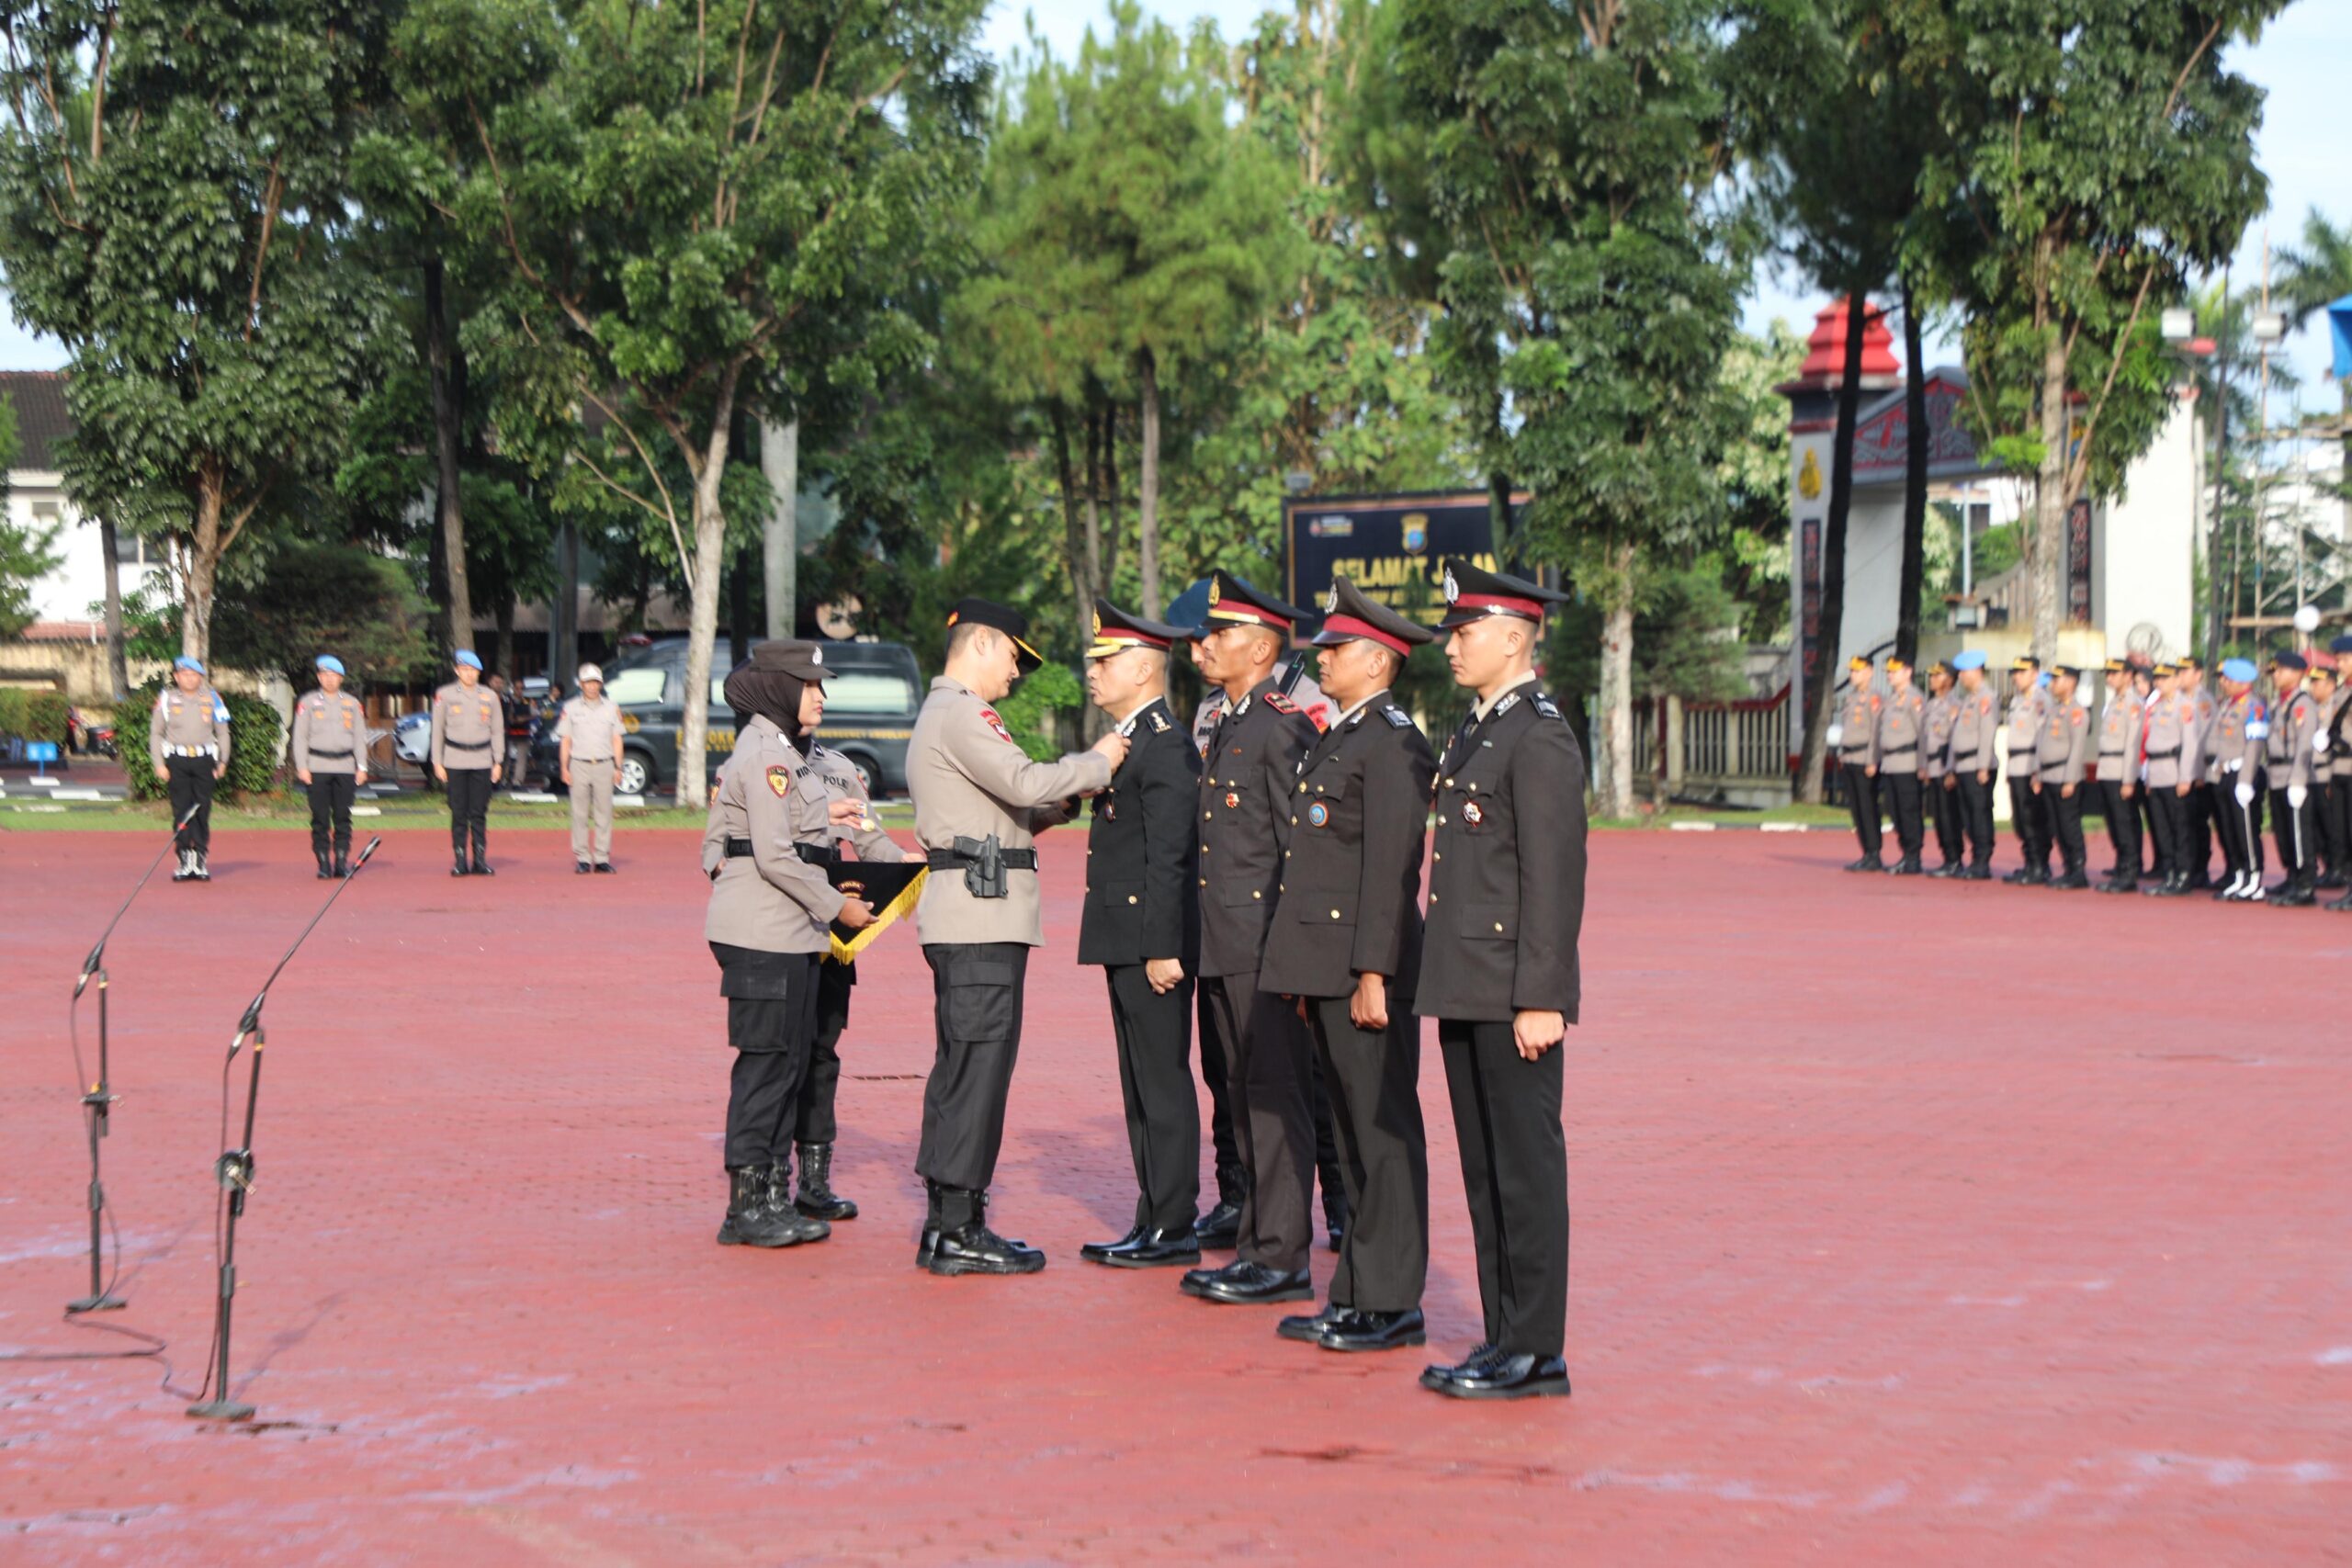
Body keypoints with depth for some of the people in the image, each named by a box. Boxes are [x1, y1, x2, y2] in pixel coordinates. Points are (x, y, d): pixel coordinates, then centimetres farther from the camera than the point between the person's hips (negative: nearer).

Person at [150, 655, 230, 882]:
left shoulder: (211, 698, 8)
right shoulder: (166, 699, 4)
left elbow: (222, 731, 12)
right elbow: (155, 732, 6)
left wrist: (223, 762, 5)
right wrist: (159, 764, -1)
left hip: (204, 761, 1)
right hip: (177, 761, -1)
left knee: (202, 810, -1)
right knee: (181, 811, -3)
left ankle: (201, 859, 5)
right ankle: (185, 860, 1)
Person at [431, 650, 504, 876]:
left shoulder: (490, 696, 9)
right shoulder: (445, 695, 4)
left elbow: (497, 730, 12)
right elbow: (437, 730, 6)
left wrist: (497, 762, 7)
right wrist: (437, 763, 1)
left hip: (482, 762, 1)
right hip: (455, 761, -1)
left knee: (479, 813, 0)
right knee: (458, 813, -3)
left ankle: (480, 860, 2)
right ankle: (460, 861, 0)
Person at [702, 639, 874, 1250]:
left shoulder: (777, 751, 18)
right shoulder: (767, 754, -13)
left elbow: (714, 846, 20)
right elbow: (775, 855, -19)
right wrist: (837, 906, -12)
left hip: (788, 935, 10)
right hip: (765, 935, -10)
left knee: (789, 1061, 11)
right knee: (767, 1062, -6)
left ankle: (774, 1198, 16)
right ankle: (747, 1207, -1)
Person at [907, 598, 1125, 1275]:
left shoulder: (942, 714, 24)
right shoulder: (961, 715, -10)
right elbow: (1024, 783, -20)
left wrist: (1060, 802, 11)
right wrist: (1096, 763, -7)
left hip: (962, 916, 11)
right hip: (981, 914, -11)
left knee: (961, 1065, 12)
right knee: (979, 1063, -9)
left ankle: (947, 1221, 16)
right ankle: (960, 1230, -8)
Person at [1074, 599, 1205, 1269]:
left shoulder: (1167, 745, -14)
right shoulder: (1126, 742, 17)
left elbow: (1168, 858, -19)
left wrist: (1162, 948, -22)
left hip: (1153, 942, -10)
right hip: (1126, 942, 10)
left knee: (1164, 1084, -5)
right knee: (1140, 1086, 13)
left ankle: (1174, 1229, -1)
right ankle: (1155, 1220, 18)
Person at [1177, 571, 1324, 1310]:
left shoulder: (1286, 724, -12)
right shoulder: (1227, 726, 17)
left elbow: (1301, 843, -15)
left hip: (1265, 943, -10)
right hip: (1224, 945, 10)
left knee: (1276, 1097, -5)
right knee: (1244, 1097, 13)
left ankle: (1284, 1259, -2)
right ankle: (1256, 1248, 19)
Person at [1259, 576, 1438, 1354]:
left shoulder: (1394, 744, -12)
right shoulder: (1335, 741, 18)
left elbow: (1391, 866, -18)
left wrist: (1373, 973, -21)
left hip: (1366, 966, -10)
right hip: (1324, 968, 10)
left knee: (1383, 1131, -4)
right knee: (1351, 1134, 12)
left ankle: (1392, 1304, 1)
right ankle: (1357, 1296, 18)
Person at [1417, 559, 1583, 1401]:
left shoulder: (1540, 737, -13)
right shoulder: (1475, 732, 16)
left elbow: (1555, 878, -18)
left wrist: (1540, 999, -20)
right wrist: (1449, 982, 18)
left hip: (1513, 996, -10)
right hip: (1466, 991, 10)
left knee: (1527, 1167, -3)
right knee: (1484, 1170, 12)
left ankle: (1536, 1350, 2)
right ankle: (1505, 1338, 19)